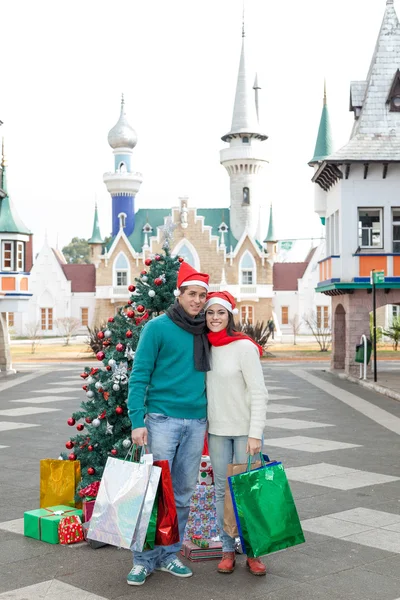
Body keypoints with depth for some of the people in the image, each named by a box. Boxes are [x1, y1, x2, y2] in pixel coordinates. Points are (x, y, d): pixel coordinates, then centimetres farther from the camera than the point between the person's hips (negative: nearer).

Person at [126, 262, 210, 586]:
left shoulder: (204, 333, 11)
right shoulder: (158, 327, -4)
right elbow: (140, 375, -7)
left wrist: (208, 416, 11)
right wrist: (137, 420, -15)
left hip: (196, 422, 5)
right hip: (163, 418, -5)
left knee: (183, 493, 9)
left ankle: (169, 555, 20)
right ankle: (144, 560, 7)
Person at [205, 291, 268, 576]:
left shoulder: (244, 347, -11)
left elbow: (259, 394, -13)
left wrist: (255, 434, -17)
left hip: (245, 431, -5)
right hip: (217, 431, 5)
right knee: (222, 491, 8)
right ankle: (228, 550, 18)